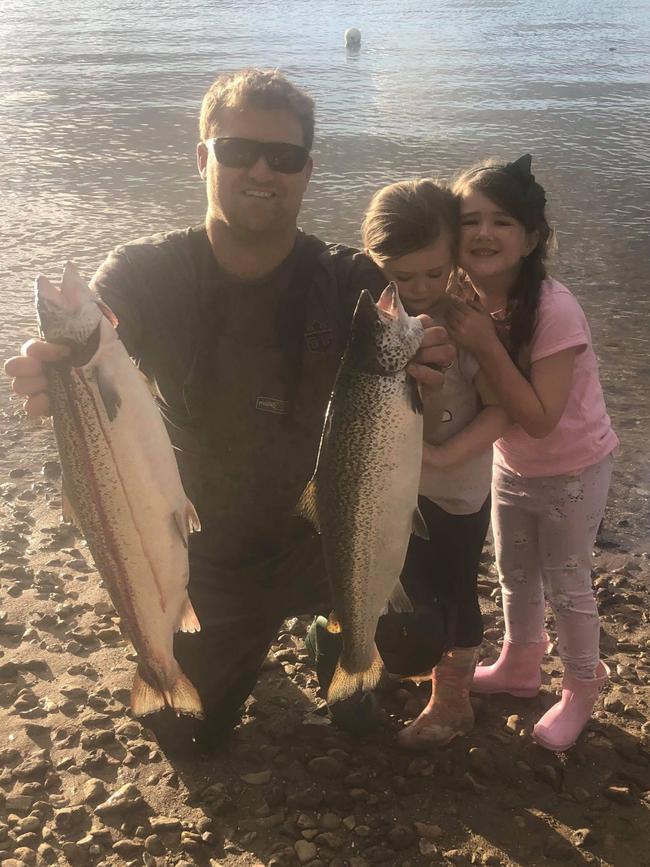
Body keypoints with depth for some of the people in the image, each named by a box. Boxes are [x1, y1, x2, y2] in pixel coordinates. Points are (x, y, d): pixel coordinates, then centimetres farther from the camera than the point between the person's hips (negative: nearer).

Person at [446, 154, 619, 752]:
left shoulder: (554, 310, -33)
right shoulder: (468, 299, -14)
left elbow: (540, 420, -33)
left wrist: (486, 347, -38)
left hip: (573, 471, -6)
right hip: (512, 464, 6)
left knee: (566, 586, 11)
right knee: (515, 575, 24)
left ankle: (581, 692, 37)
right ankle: (520, 667, 49)